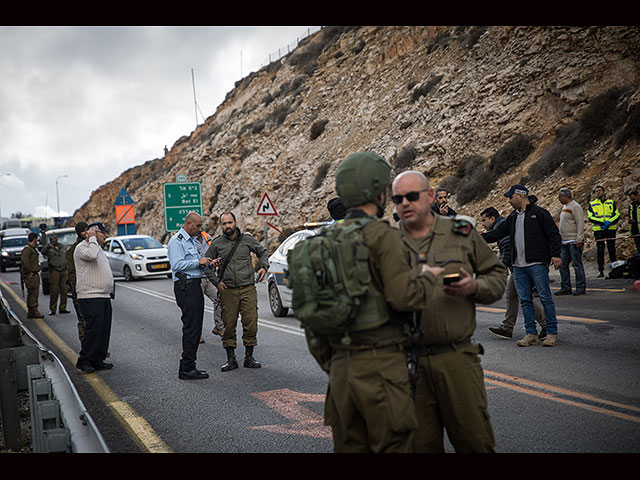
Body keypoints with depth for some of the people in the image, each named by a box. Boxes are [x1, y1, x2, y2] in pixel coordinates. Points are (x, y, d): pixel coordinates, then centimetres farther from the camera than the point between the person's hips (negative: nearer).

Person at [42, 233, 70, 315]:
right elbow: (43, 252, -21)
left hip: (64, 271, 4)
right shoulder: (48, 248, 1)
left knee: (64, 290, 3)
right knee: (54, 290, -8)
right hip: (54, 271, -4)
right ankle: (52, 309, -1)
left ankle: (63, 308, 11)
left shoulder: (63, 247, 16)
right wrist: (48, 247, -39)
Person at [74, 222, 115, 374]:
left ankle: (98, 360, 14)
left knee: (104, 331, 8)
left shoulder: (98, 248, 22)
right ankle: (84, 361, 0)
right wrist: (92, 238, -17)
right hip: (90, 297, -9)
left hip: (104, 297, 9)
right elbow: (91, 255, -32)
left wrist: (110, 288, 25)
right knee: (93, 330, -10)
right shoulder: (82, 247, -8)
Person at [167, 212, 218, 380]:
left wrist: (208, 263, 11)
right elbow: (177, 264, -20)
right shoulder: (176, 241, -9)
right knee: (191, 328, -10)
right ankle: (187, 369, -6)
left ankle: (187, 367, 16)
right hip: (185, 287, -10)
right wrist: (198, 262, -16)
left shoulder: (192, 241, 21)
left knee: (195, 328, 10)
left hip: (195, 286, 10)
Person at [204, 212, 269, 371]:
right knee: (228, 324, 0)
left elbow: (263, 252, 21)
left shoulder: (247, 239, 6)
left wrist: (263, 267, 5)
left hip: (248, 288, 0)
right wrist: (216, 282, 3)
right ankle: (231, 359, 11)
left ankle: (249, 357, 10)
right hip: (228, 291, 0)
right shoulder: (216, 244, 5)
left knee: (251, 322, -2)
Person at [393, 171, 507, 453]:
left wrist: (475, 287, -8)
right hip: (408, 363, 1)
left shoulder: (462, 233, 7)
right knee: (421, 445, 9)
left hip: (457, 358, 0)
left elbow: (497, 274, 12)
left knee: (475, 441, 4)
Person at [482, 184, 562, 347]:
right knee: (525, 300, 6)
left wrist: (555, 254, -14)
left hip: (537, 264, -7)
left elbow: (554, 234, -6)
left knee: (545, 297, -4)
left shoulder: (539, 213, -3)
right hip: (519, 266, 7)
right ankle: (531, 334, 12)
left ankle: (552, 333, 3)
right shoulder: (513, 217, 18)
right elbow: (497, 233, 20)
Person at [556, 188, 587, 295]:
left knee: (577, 265, -4)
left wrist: (578, 240, -20)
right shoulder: (565, 207, 18)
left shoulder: (575, 207, -9)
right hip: (564, 242, 9)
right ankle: (565, 288, 13)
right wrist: (560, 240, 20)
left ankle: (581, 288, 1)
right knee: (563, 265, 7)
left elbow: (580, 224, -15)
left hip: (574, 242, -9)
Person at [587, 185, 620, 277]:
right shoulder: (591, 204, 8)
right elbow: (590, 217, -2)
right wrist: (603, 222, -14)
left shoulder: (611, 202, 13)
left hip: (611, 229, 1)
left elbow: (617, 215, 6)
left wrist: (609, 222, -13)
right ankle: (601, 270, -2)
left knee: (612, 249, 3)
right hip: (598, 230, -1)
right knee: (600, 250, -4)